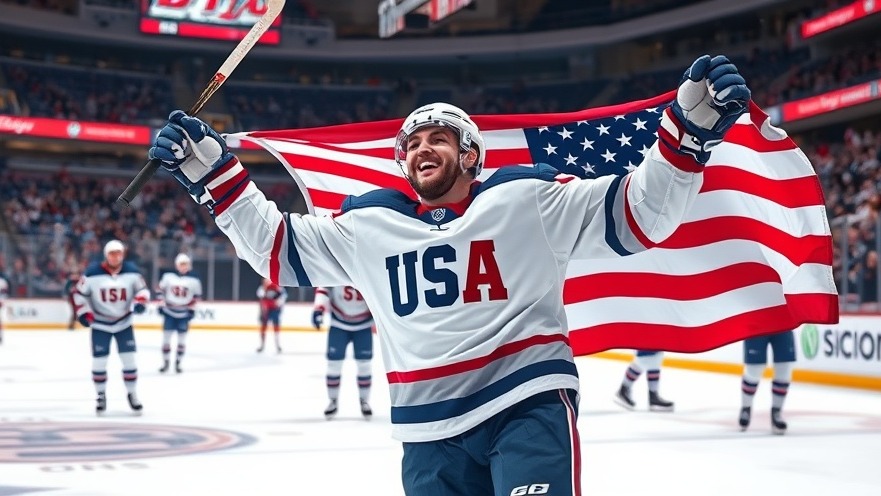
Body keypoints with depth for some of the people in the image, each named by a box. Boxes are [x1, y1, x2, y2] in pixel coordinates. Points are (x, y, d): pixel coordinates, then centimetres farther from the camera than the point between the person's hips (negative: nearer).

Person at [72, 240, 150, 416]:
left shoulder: (131, 271, -10)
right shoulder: (92, 273, -15)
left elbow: (142, 289, 1)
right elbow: (80, 293, -5)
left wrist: (140, 302, -19)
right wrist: (83, 312, -14)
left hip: (123, 323, 1)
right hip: (100, 324, -1)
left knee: (129, 359, 0)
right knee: (99, 361, 0)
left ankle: (132, 394, 15)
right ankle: (101, 396, 18)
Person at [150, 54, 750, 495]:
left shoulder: (527, 197, 1)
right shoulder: (368, 225, 11)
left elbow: (639, 214, -3)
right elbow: (277, 246, 18)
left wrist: (691, 129, -17)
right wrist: (213, 173, 10)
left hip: (530, 406, -4)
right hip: (430, 432, 4)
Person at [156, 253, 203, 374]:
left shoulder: (194, 280, -3)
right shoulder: (168, 276, -3)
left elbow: (197, 296, 5)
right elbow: (160, 290, 4)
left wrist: (192, 308, -1)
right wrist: (161, 304, -4)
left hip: (184, 314, 0)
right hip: (169, 312, 0)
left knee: (182, 340, 4)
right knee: (166, 337, 0)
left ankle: (178, 363, 14)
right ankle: (165, 362, 11)